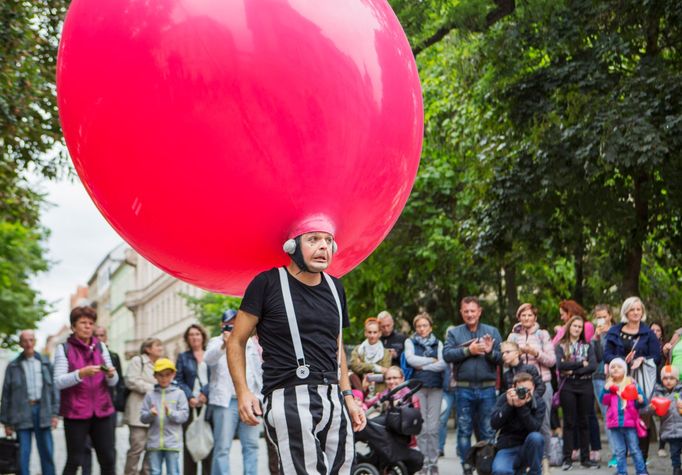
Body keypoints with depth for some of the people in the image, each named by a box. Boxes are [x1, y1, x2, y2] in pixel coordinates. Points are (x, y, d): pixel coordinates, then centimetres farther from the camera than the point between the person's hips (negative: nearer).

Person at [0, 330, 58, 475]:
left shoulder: (45, 363, 10)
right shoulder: (13, 366, 5)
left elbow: (53, 388, 9)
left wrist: (55, 413, 0)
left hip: (42, 410, 1)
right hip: (22, 413, -1)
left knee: (46, 452, 3)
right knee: (23, 453, -2)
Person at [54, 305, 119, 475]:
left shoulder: (101, 347, 12)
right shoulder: (64, 349, 1)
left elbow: (113, 381, 9)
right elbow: (58, 382, -9)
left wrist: (111, 374, -15)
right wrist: (81, 373, -23)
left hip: (102, 410, 4)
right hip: (76, 412, -4)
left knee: (108, 459, 0)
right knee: (74, 461, -2)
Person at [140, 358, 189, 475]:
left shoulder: (179, 394, 1)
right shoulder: (150, 395, 6)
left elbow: (184, 415, -5)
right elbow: (143, 417, 3)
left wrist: (171, 413, -22)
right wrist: (150, 414, -18)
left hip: (172, 442, -2)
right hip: (154, 441, 2)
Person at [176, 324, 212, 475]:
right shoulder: (183, 357, 15)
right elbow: (179, 380, 6)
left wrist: (205, 393, -11)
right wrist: (190, 397, -8)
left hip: (209, 403, 0)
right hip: (190, 405, 0)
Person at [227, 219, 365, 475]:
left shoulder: (335, 288, 18)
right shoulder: (268, 283, 0)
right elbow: (236, 341, 2)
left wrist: (348, 396, 19)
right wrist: (242, 392, -10)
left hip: (333, 401, 6)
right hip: (290, 400, -6)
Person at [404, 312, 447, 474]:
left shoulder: (438, 343, 12)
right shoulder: (410, 342, 10)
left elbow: (443, 364, -4)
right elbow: (411, 359, -9)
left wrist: (422, 366, -7)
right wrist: (432, 360, -5)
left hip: (435, 387, 1)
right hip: (417, 386, -1)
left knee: (433, 427, -2)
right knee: (421, 427, -3)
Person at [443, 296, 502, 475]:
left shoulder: (492, 332, 9)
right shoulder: (454, 333, 8)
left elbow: (502, 357, 2)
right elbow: (447, 354, -6)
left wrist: (491, 352, -17)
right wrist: (468, 350, -13)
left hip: (487, 388, 0)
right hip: (464, 388, 0)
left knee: (487, 431, 3)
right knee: (464, 430, 4)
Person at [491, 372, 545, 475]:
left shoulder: (538, 402, -5)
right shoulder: (504, 398, -4)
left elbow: (534, 428, -19)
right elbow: (494, 424, -14)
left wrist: (522, 407, -29)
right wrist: (509, 404, -23)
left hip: (529, 447, 1)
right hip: (507, 448, -1)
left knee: (536, 437, -35)